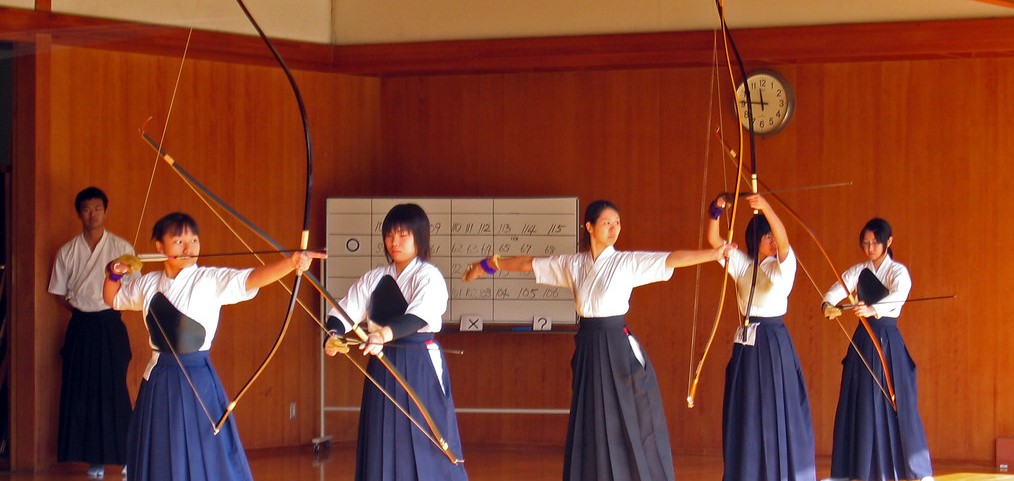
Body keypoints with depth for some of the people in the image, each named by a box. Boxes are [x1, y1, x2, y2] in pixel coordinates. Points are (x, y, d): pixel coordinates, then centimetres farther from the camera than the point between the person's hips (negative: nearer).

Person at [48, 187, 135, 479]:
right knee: (81, 393, 1)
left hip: (110, 325, -2)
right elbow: (60, 293, 12)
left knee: (113, 391, -5)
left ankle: (124, 454, 2)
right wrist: (75, 307, -1)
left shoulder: (122, 248, 0)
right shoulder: (67, 252, 6)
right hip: (81, 326, 2)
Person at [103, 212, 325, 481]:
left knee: (209, 458, -5)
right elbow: (112, 298, 25)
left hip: (197, 380, -4)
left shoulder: (212, 280, -8)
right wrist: (114, 273, 5)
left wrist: (291, 263, -42)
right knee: (159, 458, 10)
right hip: (159, 380, 4)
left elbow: (253, 278, -25)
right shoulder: (148, 284, 6)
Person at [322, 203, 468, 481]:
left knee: (426, 445, -5)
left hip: (421, 366, -5)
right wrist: (334, 333, -21)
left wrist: (386, 333, -43)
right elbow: (346, 310, 1)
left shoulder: (428, 277, -7)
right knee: (381, 445, 7)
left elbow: (419, 315, -25)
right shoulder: (374, 279, 11)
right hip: (382, 366, 6)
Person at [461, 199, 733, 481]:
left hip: (618, 349, -4)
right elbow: (528, 264, 16)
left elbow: (672, 259, -16)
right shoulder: (572, 265, 6)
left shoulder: (628, 262, -5)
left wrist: (714, 254, -27)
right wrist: (486, 266, 24)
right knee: (591, 429, 8)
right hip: (587, 349, 4)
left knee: (631, 427, -3)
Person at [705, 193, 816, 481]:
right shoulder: (741, 264, 8)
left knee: (778, 411, -3)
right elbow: (714, 241, 0)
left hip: (774, 343, -4)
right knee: (745, 412, 6)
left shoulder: (783, 265, -4)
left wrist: (765, 207, -40)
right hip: (746, 343, 4)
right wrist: (717, 211, -18)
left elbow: (783, 240, -24)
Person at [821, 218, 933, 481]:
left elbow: (897, 296, -26)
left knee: (896, 402, -5)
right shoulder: (858, 271, 6)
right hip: (863, 340, 4)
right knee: (861, 404, 3)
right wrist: (828, 305, -34)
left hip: (888, 341, -4)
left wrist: (873, 309, -45)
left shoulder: (898, 272, -4)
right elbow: (836, 290, -10)